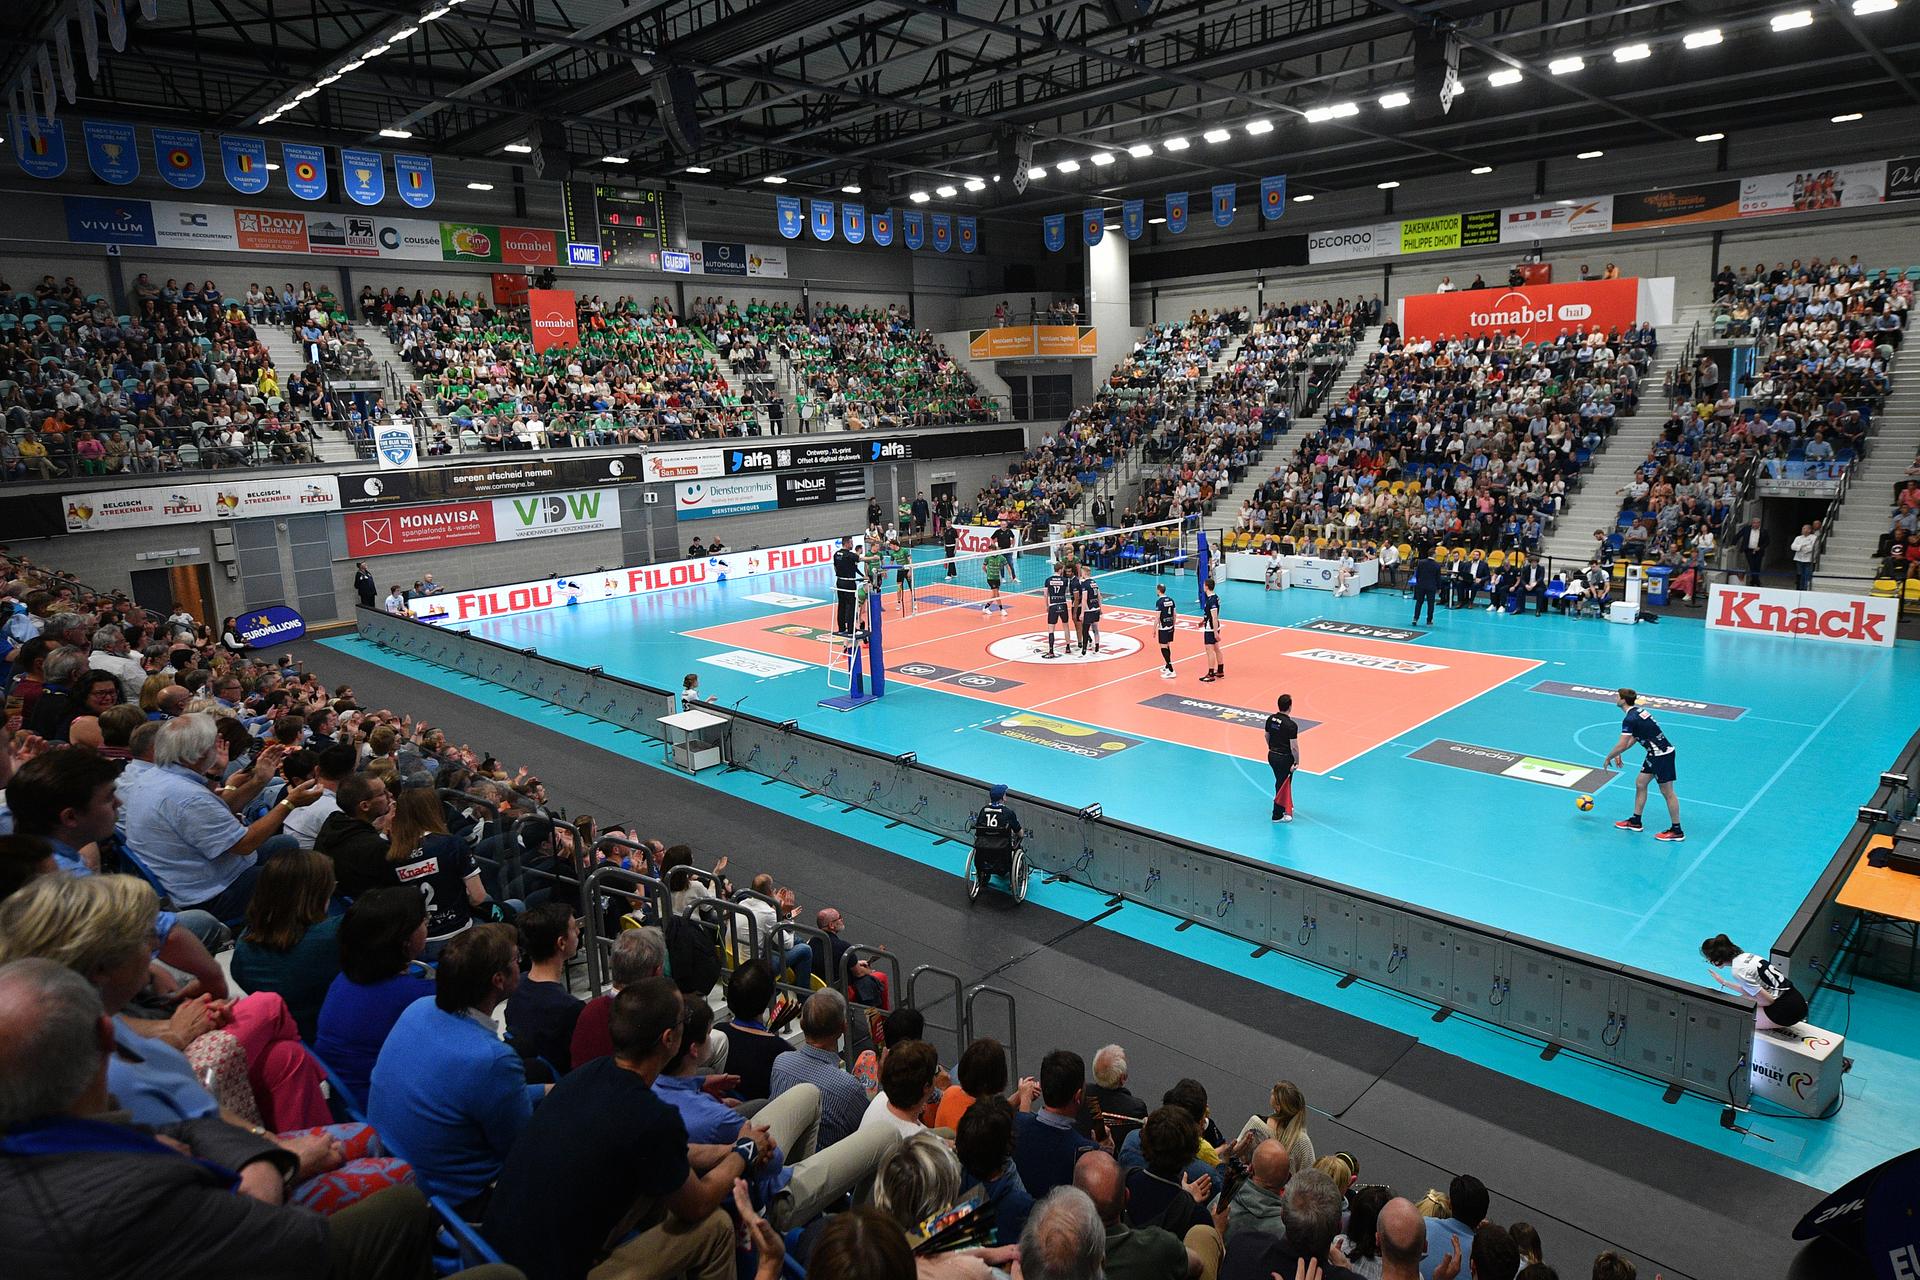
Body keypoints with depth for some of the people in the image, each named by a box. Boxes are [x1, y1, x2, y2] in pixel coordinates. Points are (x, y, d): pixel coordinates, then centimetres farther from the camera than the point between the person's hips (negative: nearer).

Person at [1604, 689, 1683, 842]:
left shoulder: (1630, 719, -21)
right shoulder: (1638, 710, 9)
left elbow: (1621, 745, -20)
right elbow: (1634, 737, 18)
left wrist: (1608, 758, -5)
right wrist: (1619, 753, 15)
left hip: (1662, 755, -10)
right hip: (1655, 754, 10)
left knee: (1667, 792, -1)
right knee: (1640, 784, 15)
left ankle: (1677, 831, 8)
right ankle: (1635, 822, 23)